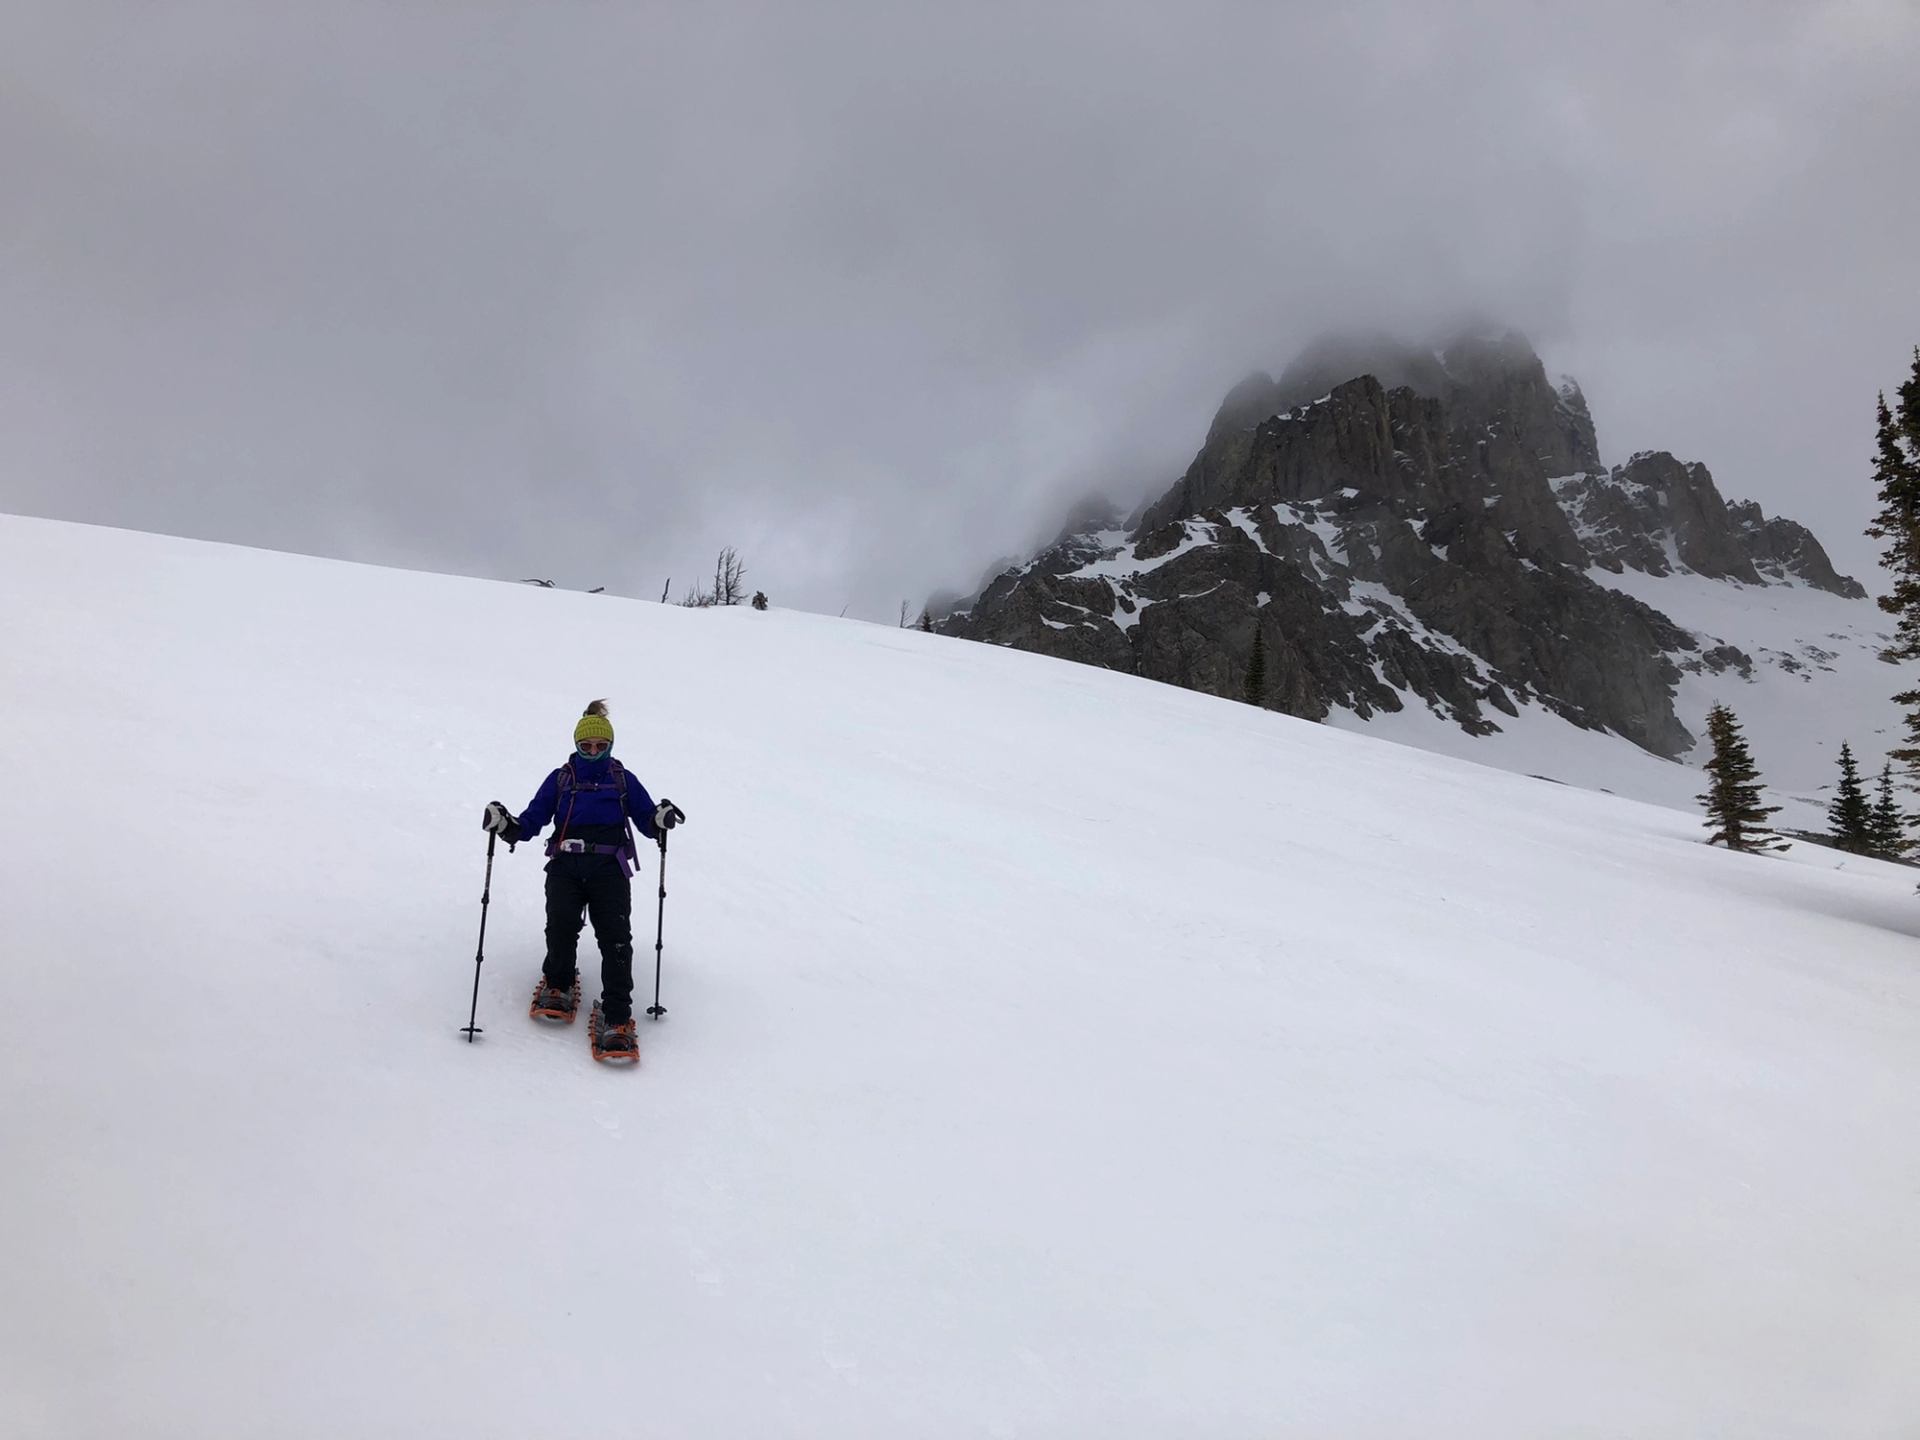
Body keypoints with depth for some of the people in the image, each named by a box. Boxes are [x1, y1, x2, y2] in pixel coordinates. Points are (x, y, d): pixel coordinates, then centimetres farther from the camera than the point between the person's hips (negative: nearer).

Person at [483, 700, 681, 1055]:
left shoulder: (623, 780, 17)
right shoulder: (560, 779, 18)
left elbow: (647, 822, 11)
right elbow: (532, 820, 12)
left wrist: (660, 819, -13)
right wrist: (506, 826, -9)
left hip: (609, 866, -1)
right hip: (566, 864, 1)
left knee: (615, 935, -20)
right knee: (562, 923, -26)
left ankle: (616, 1018, -21)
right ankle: (558, 983, 3)